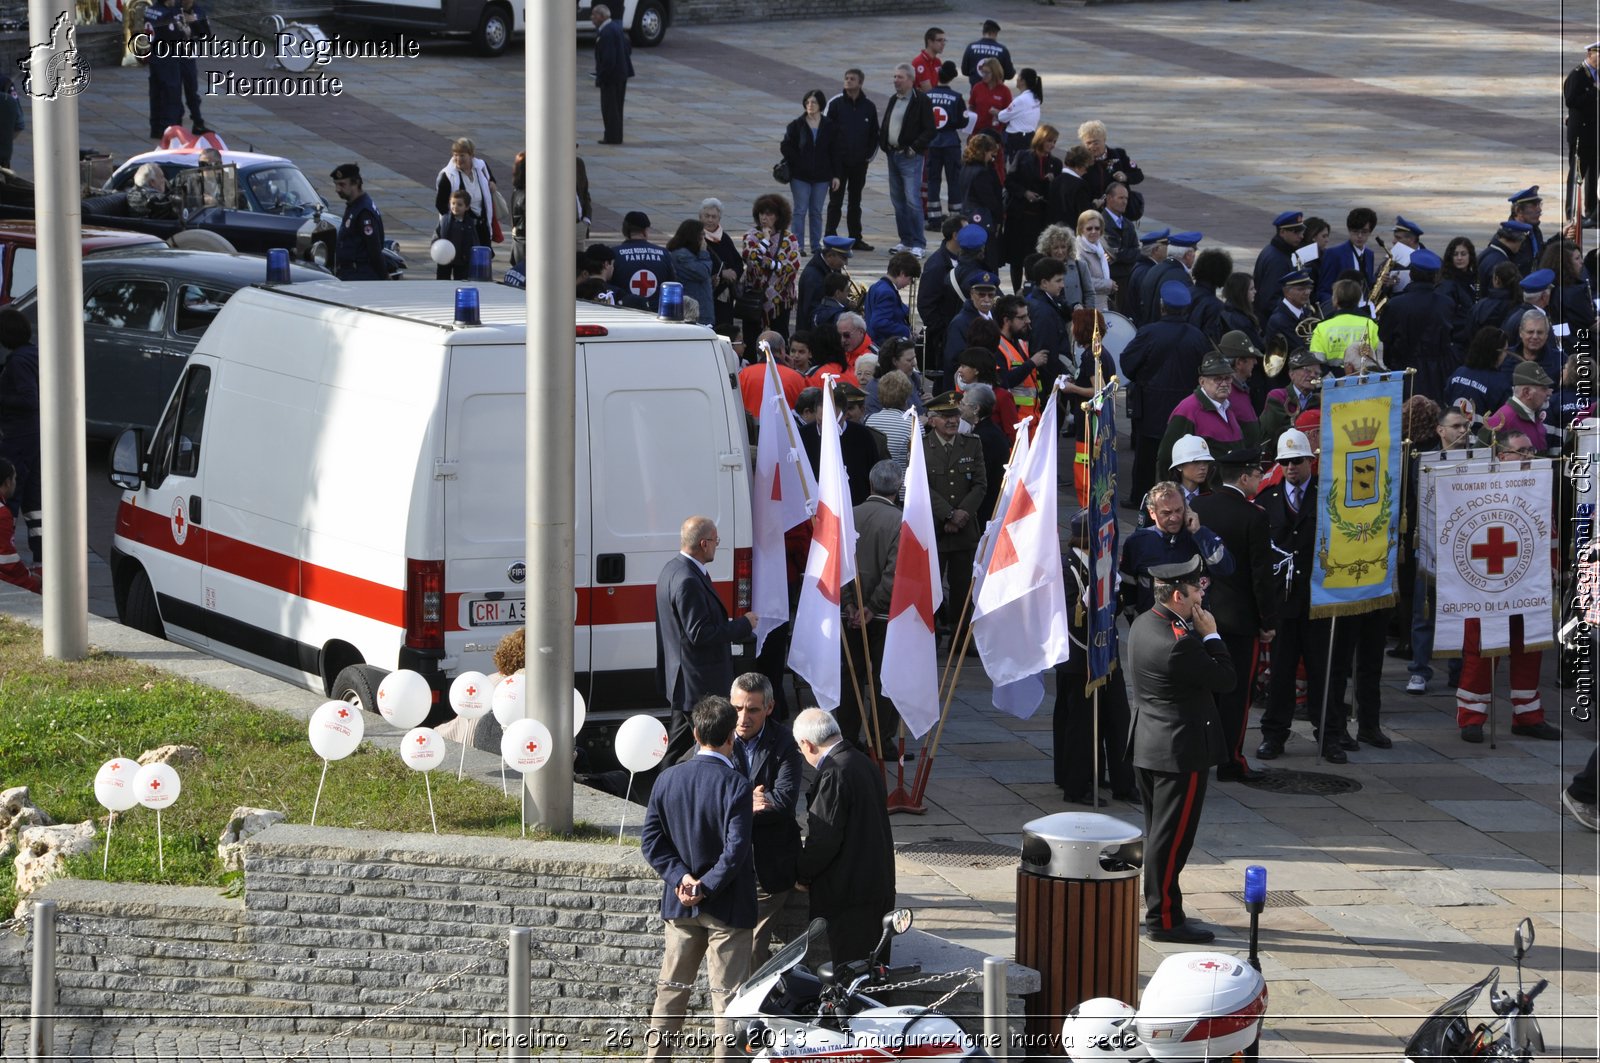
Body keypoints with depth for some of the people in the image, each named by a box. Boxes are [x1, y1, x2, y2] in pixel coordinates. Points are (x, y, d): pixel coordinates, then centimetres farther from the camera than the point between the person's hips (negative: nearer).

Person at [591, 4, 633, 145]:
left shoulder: (605, 33, -22)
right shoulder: (617, 27, 9)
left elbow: (608, 58, -26)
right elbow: (628, 49, 16)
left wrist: (600, 78, -18)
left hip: (611, 75, -10)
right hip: (622, 73, 10)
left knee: (609, 107, -1)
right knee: (616, 107, 16)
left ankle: (612, 137, 2)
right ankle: (616, 136, 23)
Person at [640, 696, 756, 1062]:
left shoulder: (668, 779, 0)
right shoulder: (735, 785, -16)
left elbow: (651, 839, -1)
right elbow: (736, 849, -22)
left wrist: (681, 877, -5)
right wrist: (706, 888, -13)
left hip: (679, 905, 5)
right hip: (727, 907, -5)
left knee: (672, 989, 15)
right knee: (727, 994, 1)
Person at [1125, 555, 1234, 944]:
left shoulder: (1144, 624, 4)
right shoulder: (1179, 643, -26)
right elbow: (1226, 679, -17)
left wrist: (1200, 635, 0)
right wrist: (1211, 635, -10)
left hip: (1147, 747, 10)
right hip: (1181, 750, -10)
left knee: (1160, 835, 18)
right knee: (1171, 837, -2)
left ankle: (1160, 909, 27)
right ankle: (1164, 919, 4)